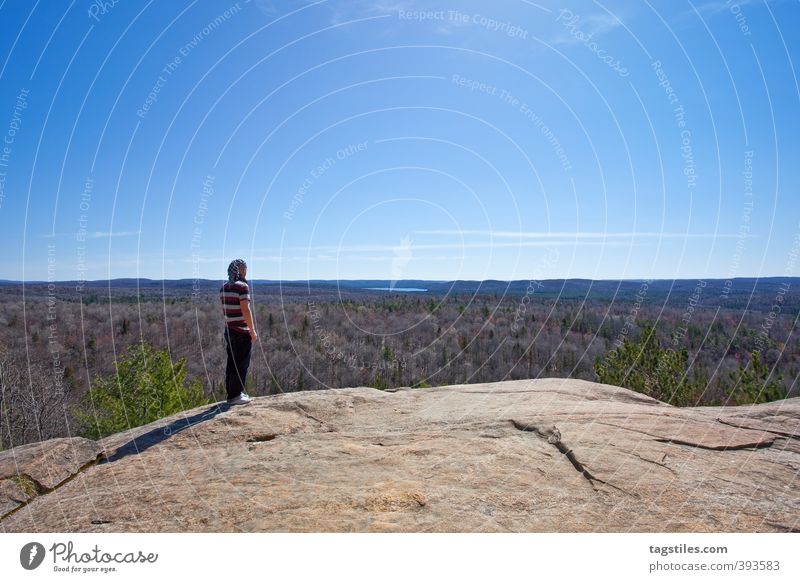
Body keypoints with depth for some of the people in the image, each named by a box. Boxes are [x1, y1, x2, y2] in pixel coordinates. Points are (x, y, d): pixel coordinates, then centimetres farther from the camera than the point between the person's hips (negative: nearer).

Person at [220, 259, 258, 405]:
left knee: (232, 363, 15)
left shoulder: (223, 287, 10)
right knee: (241, 364, 0)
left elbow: (225, 310, 15)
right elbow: (245, 310, -19)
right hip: (242, 332, -8)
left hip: (229, 330, 8)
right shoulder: (242, 286, -15)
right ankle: (235, 395, 5)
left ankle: (231, 392, 23)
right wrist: (253, 331, -14)